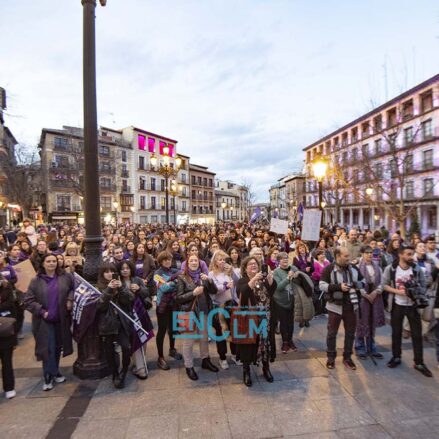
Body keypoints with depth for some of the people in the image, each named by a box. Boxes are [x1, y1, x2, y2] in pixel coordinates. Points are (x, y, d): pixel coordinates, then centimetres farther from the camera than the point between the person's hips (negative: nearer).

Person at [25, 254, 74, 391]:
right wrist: (41, 311, -14)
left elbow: (74, 289, 9)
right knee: (48, 348, -1)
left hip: (61, 319, 2)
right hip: (44, 321, -2)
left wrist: (70, 300, -7)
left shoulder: (65, 277, -3)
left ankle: (55, 372, 35)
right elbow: (28, 301, -5)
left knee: (57, 347, 15)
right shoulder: (36, 281, -6)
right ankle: (49, 377, 17)